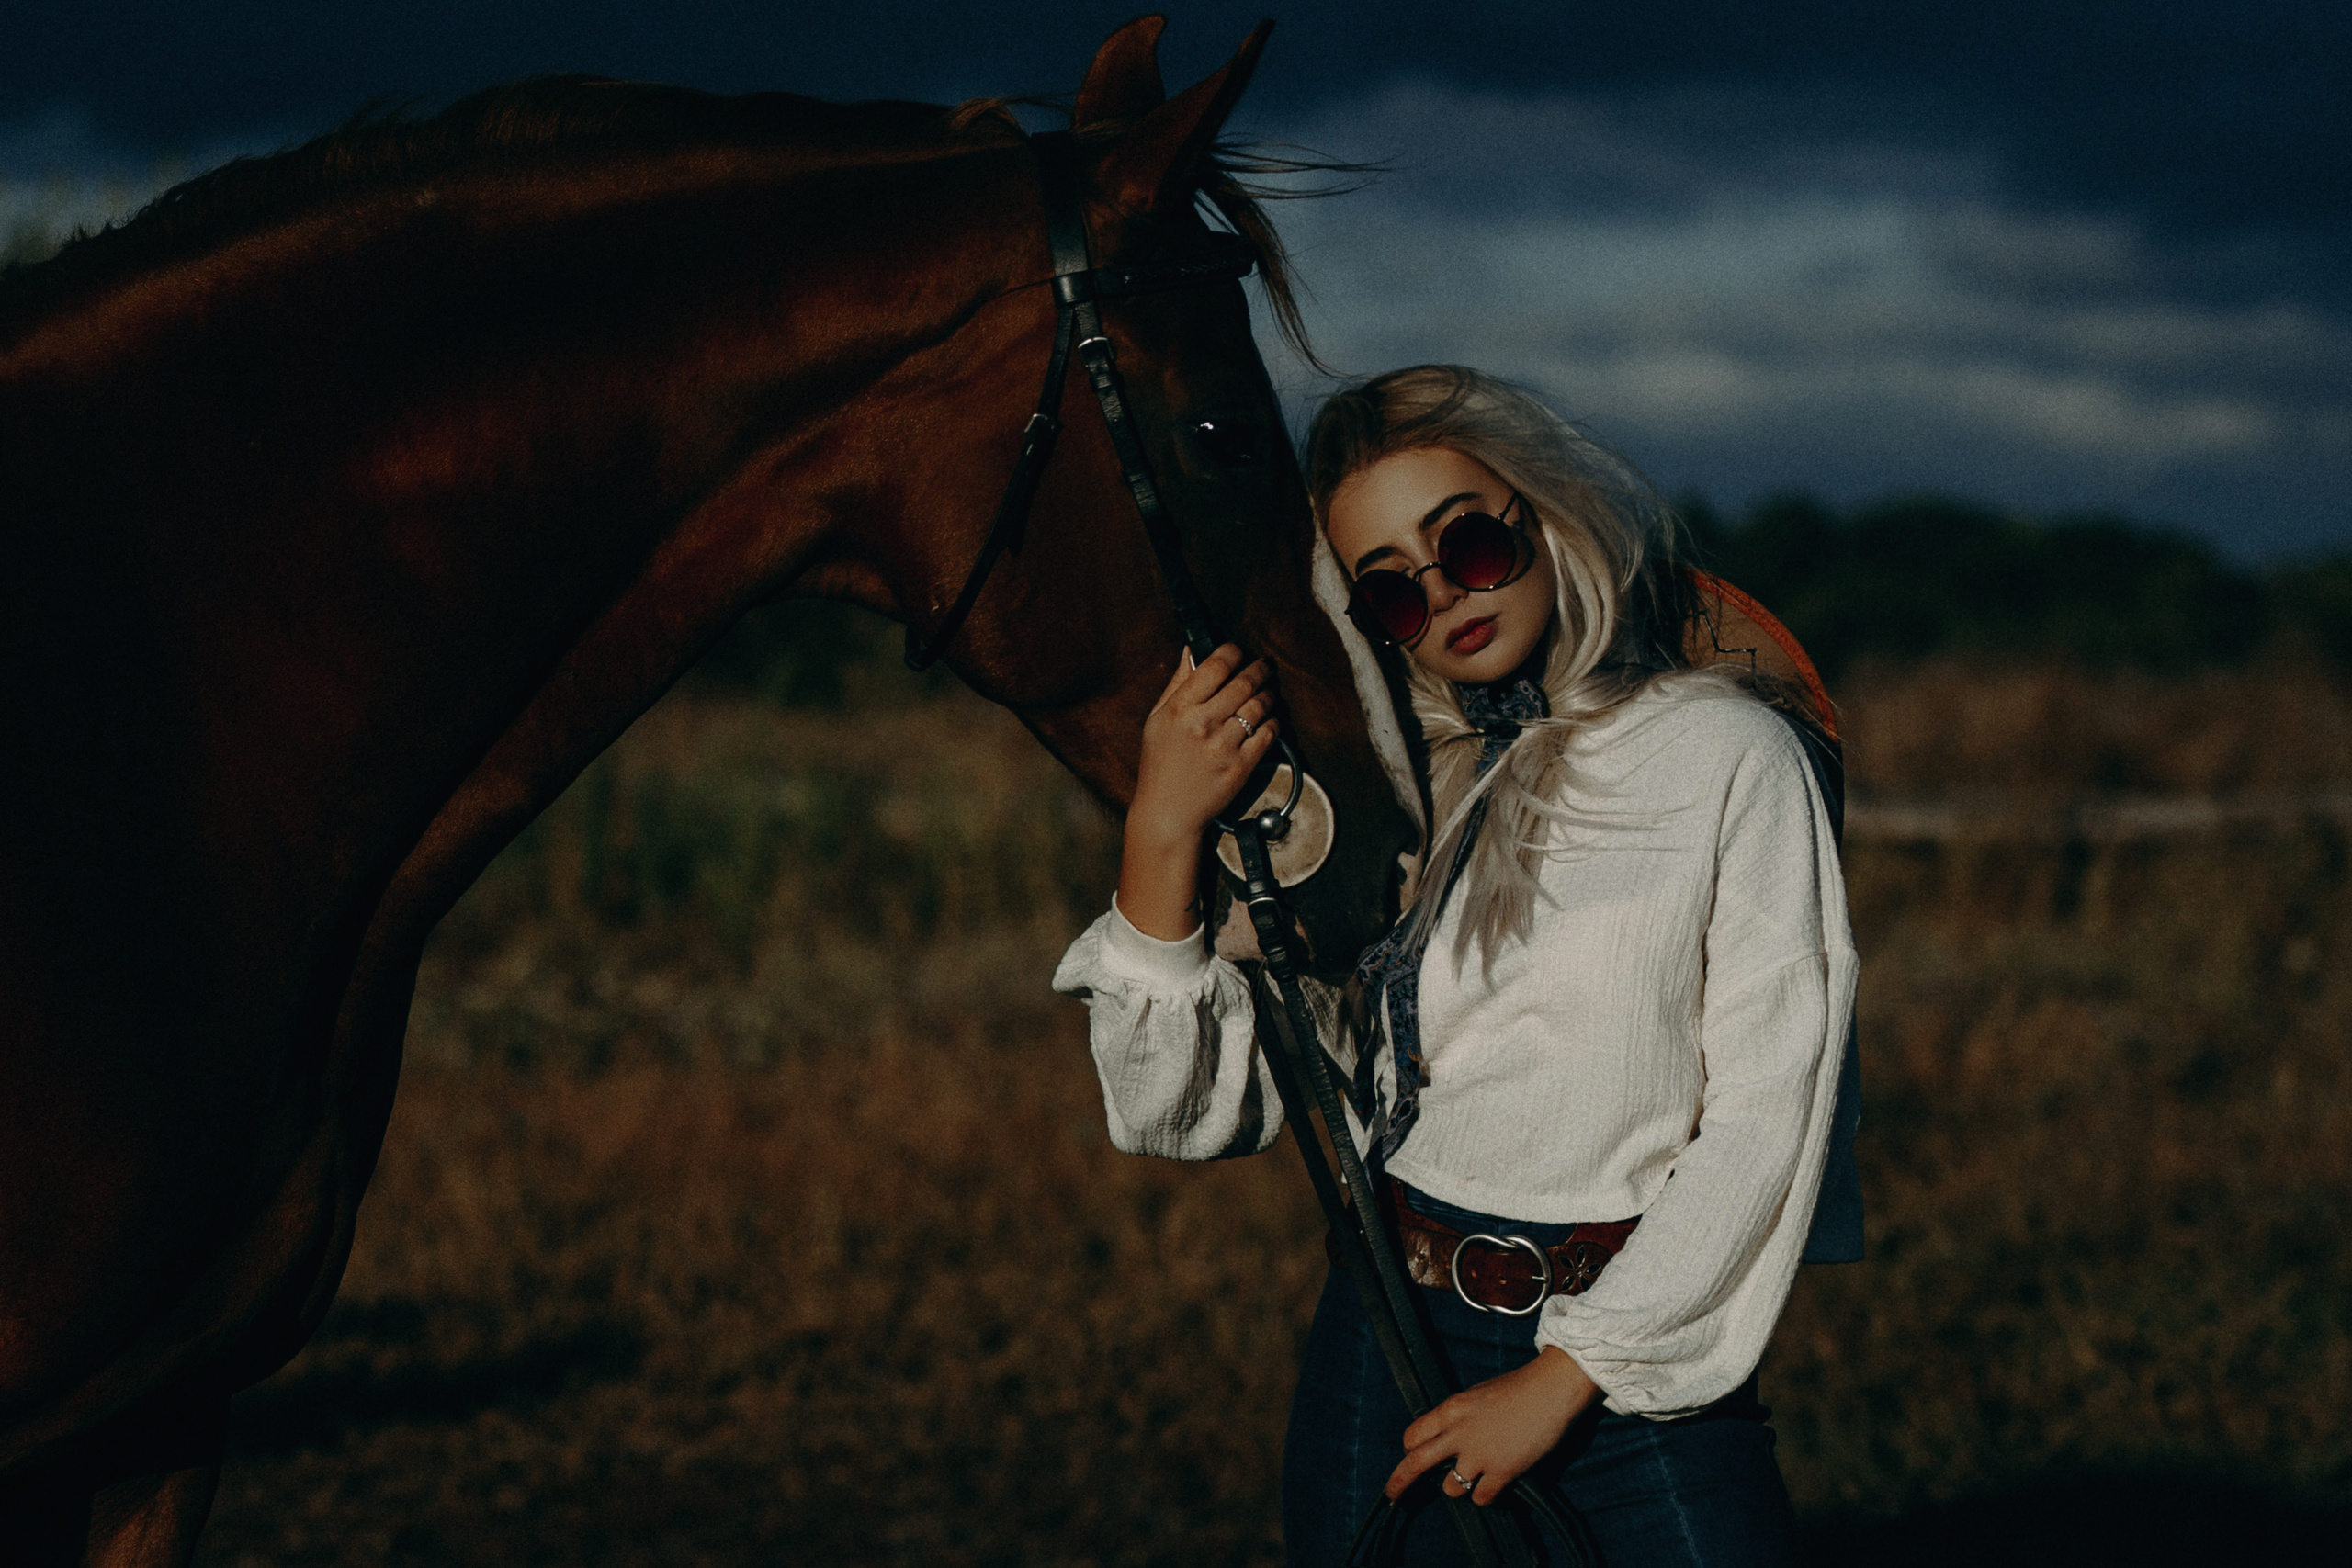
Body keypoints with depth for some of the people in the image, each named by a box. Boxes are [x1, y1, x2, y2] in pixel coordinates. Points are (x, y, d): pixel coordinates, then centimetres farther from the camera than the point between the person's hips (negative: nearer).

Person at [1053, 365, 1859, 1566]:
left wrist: (1564, 1375, -10)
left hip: (1642, 1354, -2)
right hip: (1393, 1346, 2)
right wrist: (1160, 838, -9)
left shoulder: (1730, 757, -1)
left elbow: (1763, 1120, -6)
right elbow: (1185, 1115, 2)